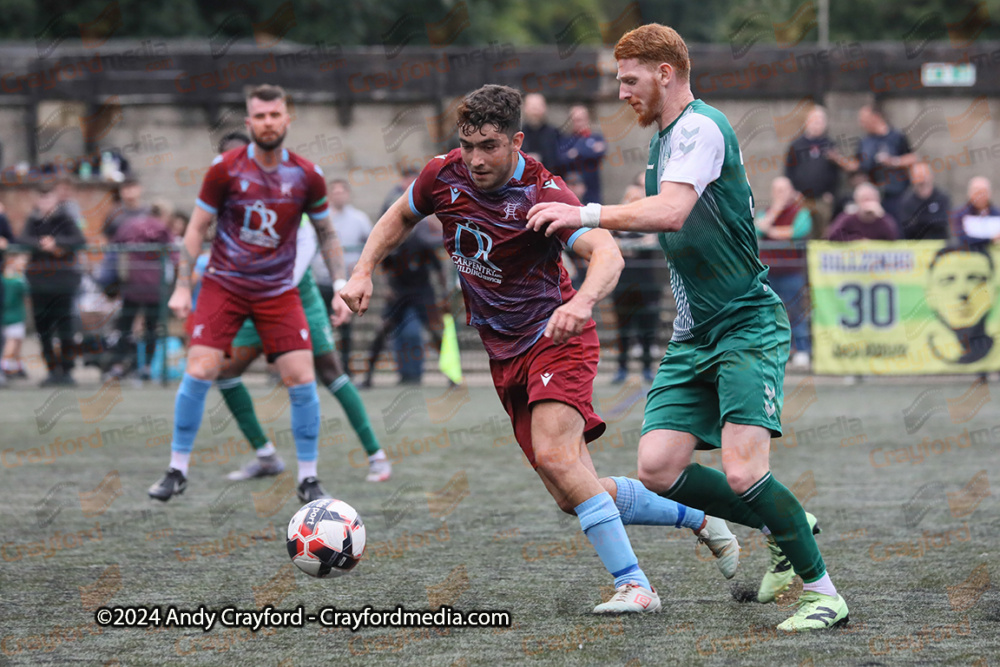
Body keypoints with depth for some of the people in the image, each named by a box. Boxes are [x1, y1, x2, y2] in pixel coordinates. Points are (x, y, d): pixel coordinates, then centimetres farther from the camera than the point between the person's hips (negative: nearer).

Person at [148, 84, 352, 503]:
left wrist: (341, 288, 2)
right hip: (223, 284, -1)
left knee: (302, 380, -9)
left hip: (279, 291, 1)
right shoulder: (225, 169, -8)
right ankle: (177, 471, 1)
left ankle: (308, 480, 5)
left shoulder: (306, 176, -3)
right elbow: (196, 228, -1)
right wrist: (182, 287, -6)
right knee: (200, 371, -13)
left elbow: (327, 235, 10)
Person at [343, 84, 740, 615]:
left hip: (556, 338, -6)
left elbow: (608, 255, -34)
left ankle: (634, 586, -26)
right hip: (505, 356, 6)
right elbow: (400, 217, 18)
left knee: (556, 457, -29)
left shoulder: (541, 193, -21)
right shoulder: (444, 177, -4)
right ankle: (699, 516, 20)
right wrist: (363, 271, 4)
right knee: (573, 494, 2)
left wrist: (581, 302, -54)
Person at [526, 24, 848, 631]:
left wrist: (587, 214, -28)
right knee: (659, 468, -3)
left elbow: (672, 212, -31)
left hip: (748, 327, -9)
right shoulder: (666, 139, 17)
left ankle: (822, 591, -4)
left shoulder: (700, 128, -15)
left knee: (743, 473, -21)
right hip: (695, 336, 9)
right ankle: (787, 530, 15)